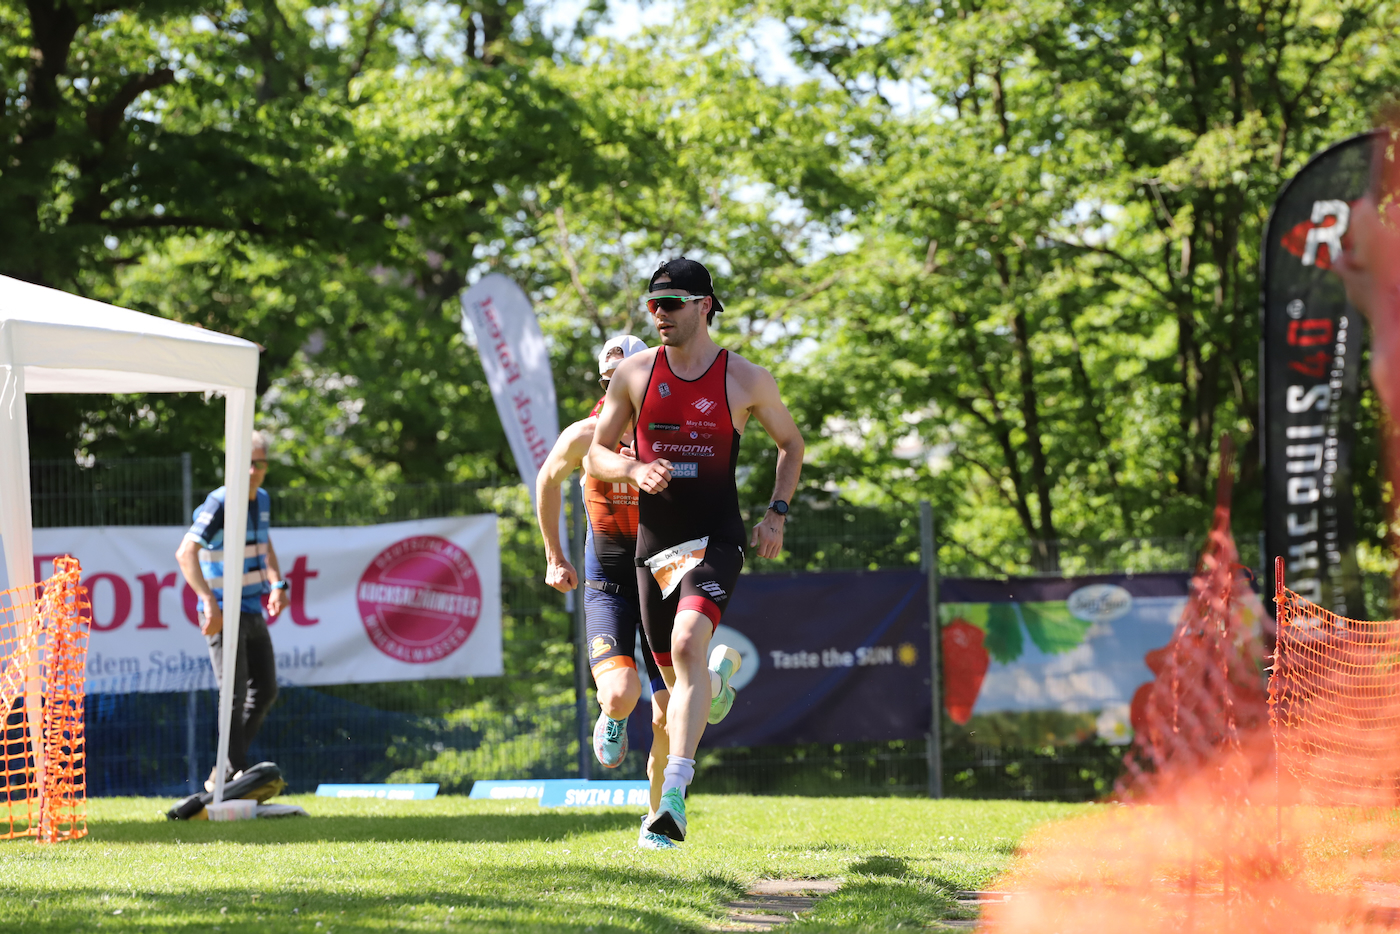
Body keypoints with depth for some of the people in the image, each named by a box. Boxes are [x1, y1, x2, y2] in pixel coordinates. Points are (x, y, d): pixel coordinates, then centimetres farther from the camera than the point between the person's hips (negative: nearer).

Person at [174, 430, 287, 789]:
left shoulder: (262, 500, 8)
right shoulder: (220, 503, -17)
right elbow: (186, 552, -27)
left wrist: (277, 585, 15)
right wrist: (210, 603, -34)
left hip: (253, 612, 9)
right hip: (223, 615, -9)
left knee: (264, 692, 12)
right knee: (235, 698, -9)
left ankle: (223, 775, 21)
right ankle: (236, 774, -4)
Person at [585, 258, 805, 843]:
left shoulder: (746, 380, -1)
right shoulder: (634, 374, 3)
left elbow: (791, 442, 15)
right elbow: (596, 454, 9)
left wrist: (777, 512, 3)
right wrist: (635, 470, -13)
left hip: (716, 537, -4)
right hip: (654, 542, 4)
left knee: (688, 645, -27)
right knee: (676, 678, 9)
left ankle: (674, 793, -34)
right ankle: (719, 677, 48)